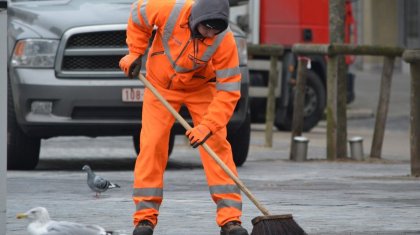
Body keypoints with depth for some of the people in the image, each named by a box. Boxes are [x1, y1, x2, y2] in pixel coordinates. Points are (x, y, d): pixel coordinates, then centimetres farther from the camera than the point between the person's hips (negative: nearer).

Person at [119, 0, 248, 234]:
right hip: (160, 84, 0)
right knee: (151, 145, -9)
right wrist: (135, 53, -7)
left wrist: (207, 126, -36)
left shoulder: (225, 41, -31)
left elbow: (228, 90, -27)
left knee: (217, 146, -11)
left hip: (201, 88, 0)